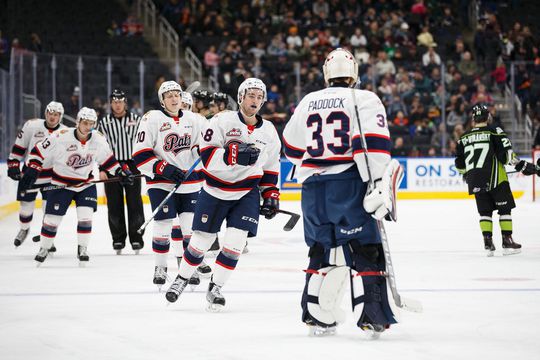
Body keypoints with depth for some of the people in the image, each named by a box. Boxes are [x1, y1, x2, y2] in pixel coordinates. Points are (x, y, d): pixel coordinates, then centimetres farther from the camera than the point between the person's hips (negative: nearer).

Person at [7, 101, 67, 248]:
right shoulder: (31, 126, -10)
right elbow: (18, 147, -2)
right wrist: (13, 165, -6)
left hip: (51, 175, 0)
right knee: (26, 205, 8)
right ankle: (24, 230, 35)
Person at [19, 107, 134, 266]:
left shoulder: (98, 139, -9)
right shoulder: (61, 137, -23)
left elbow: (107, 158, 9)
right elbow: (39, 151, -15)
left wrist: (121, 171, 5)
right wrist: (32, 170, -21)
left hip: (86, 184, 3)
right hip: (61, 184, -2)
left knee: (85, 217, -11)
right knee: (52, 219, 1)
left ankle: (82, 249, 5)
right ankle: (44, 249, 21)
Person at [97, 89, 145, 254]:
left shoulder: (136, 119, 6)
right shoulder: (104, 123, 6)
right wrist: (102, 169, -6)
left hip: (132, 165, -1)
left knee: (134, 203, -2)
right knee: (114, 205, 3)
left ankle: (136, 239, 4)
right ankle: (118, 239, 11)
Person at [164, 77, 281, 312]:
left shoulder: (269, 132, 4)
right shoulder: (222, 121, -12)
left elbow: (270, 169, 14)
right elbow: (207, 154, -20)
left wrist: (271, 196, 8)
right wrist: (235, 154, -31)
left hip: (247, 191, 3)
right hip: (216, 189, -3)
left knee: (235, 241, -11)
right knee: (202, 240, 4)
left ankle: (215, 288, 1)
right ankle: (182, 279, 27)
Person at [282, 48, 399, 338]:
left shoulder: (307, 102, 14)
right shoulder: (364, 99, -2)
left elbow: (293, 148, 25)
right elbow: (373, 144, -15)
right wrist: (378, 186, -18)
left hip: (313, 187, 5)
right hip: (349, 184, -5)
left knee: (322, 251, 15)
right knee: (365, 251, 0)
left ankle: (317, 317, 14)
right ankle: (371, 317, -8)